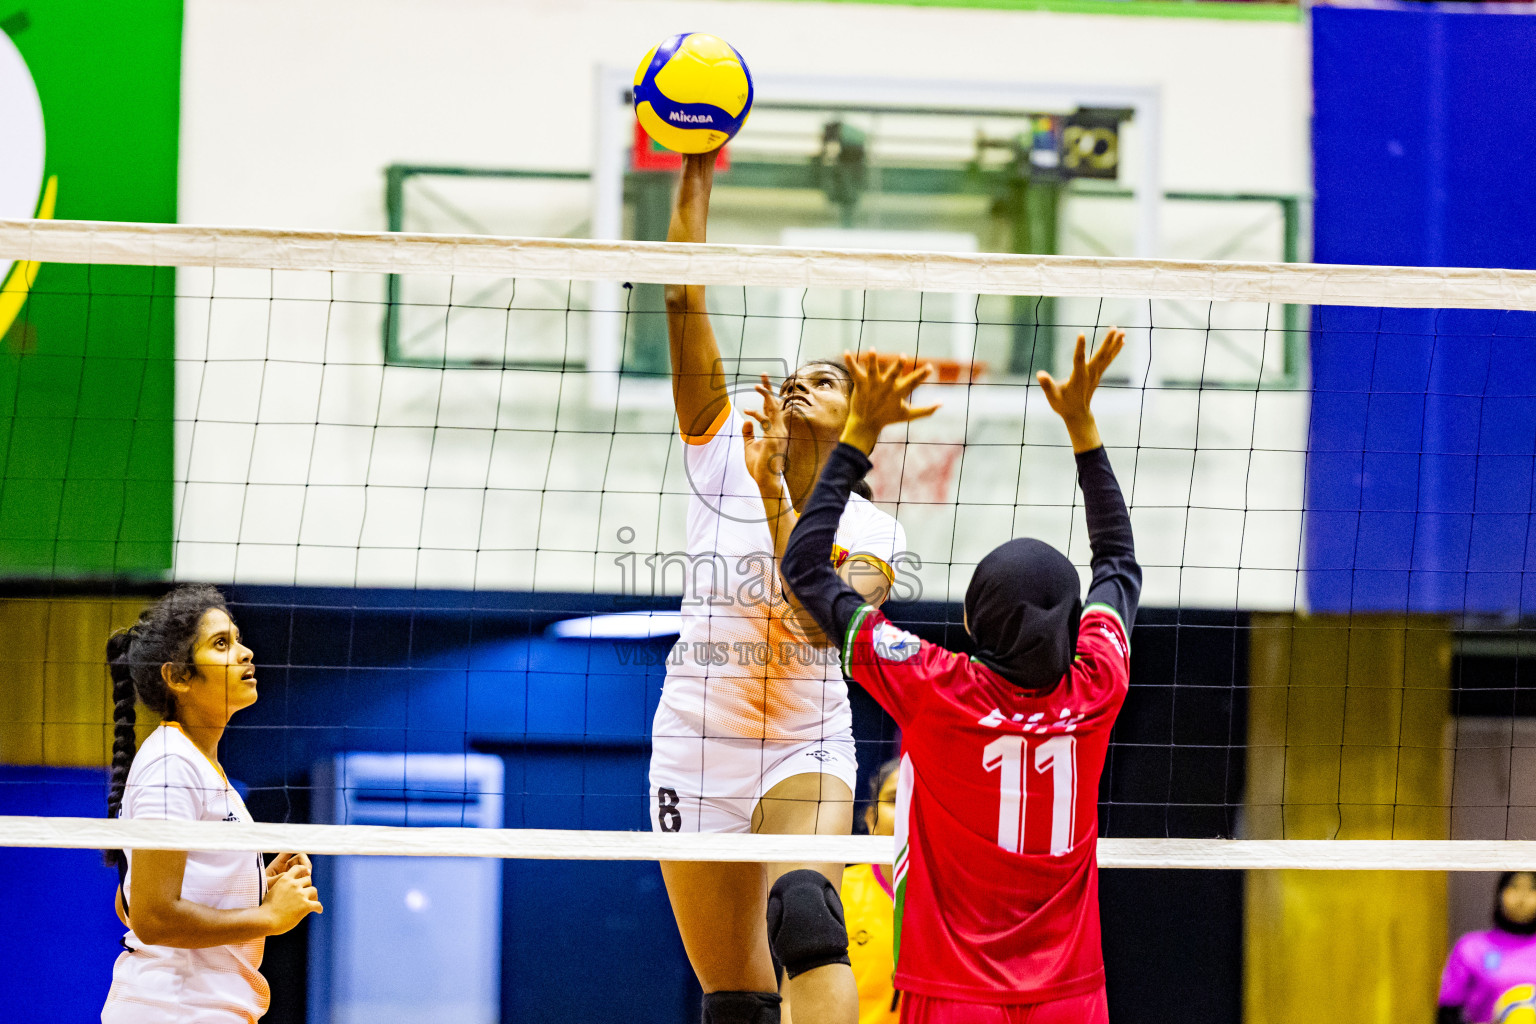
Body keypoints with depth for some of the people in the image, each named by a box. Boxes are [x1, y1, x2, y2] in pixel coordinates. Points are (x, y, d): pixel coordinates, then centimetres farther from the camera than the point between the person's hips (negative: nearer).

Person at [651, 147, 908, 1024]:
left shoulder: (871, 532, -2)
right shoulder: (724, 461, 0)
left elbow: (826, 618, -22)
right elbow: (684, 303, -7)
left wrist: (772, 495, -26)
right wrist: (696, 172, -14)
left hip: (806, 752, -2)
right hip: (696, 750, 2)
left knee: (806, 917, -32)